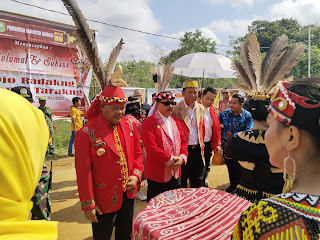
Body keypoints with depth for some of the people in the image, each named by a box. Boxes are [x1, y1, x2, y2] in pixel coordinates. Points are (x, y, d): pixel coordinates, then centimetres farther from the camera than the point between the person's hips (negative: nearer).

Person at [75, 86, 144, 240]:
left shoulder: (129, 126, 1)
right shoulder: (86, 134, -16)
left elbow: (137, 153, 11)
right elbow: (83, 172, -14)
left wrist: (136, 175, -5)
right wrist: (88, 204, -11)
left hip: (128, 195, 5)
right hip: (104, 200, -5)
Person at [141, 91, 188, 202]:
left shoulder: (176, 121, 11)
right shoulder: (148, 122, -12)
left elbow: (183, 141, 10)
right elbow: (151, 147, -20)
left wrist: (182, 157, -8)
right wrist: (171, 159, -18)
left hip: (176, 173, 6)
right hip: (157, 174, -6)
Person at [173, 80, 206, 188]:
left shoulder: (201, 108, 7)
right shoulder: (176, 109, -10)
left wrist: (201, 144, 14)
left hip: (197, 150, 5)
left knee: (198, 183, 16)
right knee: (181, 184, 11)